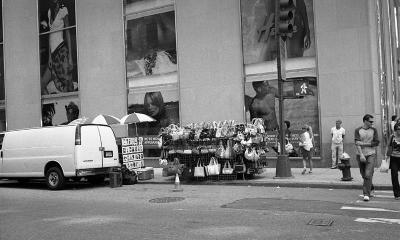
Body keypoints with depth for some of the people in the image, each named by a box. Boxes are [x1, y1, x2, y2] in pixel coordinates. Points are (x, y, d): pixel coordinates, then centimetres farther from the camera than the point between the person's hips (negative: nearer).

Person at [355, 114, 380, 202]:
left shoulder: (374, 130, 3)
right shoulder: (358, 130, -1)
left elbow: (376, 143, -5)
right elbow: (357, 143, -11)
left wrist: (364, 144, -13)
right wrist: (361, 155, -21)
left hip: (371, 155, -1)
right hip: (360, 155, 1)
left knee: (368, 175, -12)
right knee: (364, 175, 12)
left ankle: (366, 194, -9)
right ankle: (370, 189, 36)